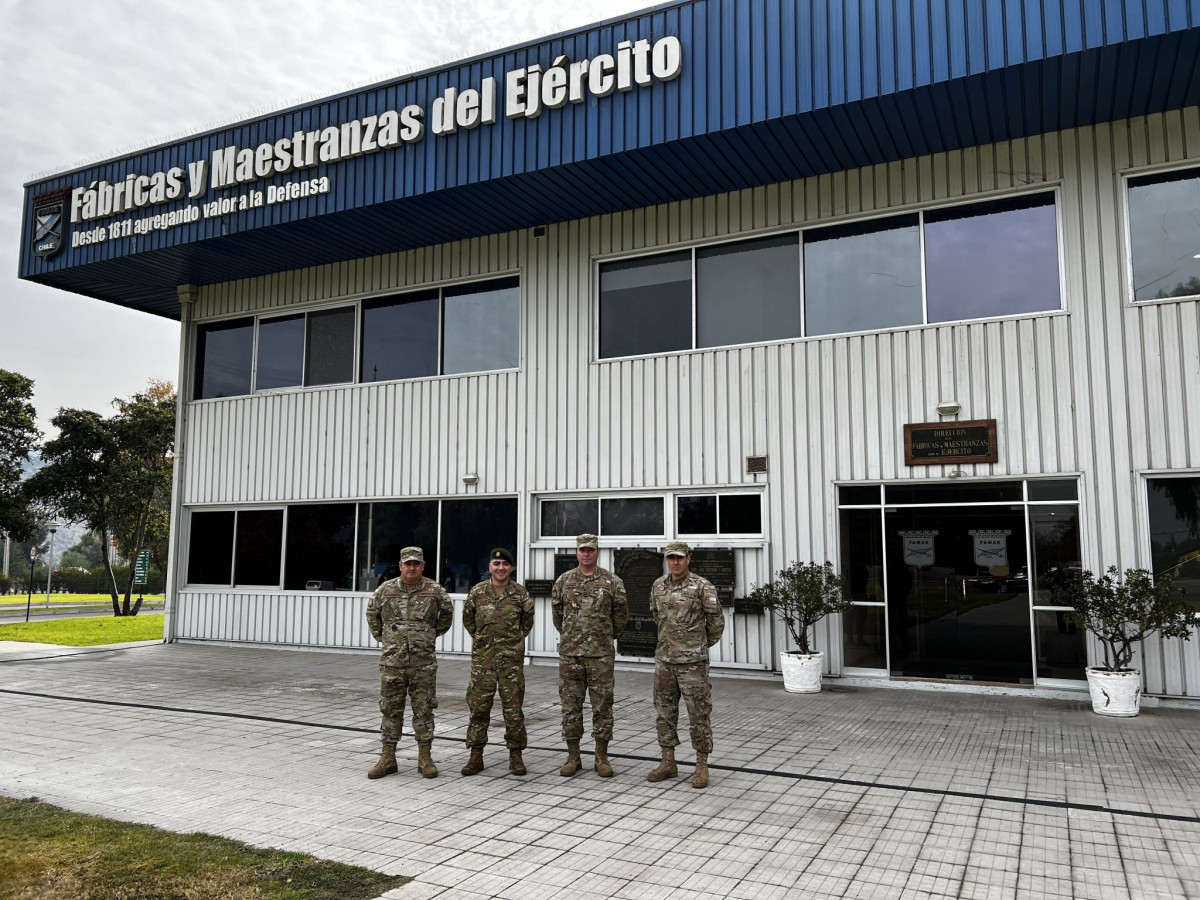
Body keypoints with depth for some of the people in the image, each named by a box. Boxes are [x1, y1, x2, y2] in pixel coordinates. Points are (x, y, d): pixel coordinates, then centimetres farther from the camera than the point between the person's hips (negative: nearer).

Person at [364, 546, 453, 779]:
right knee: (390, 710, 7)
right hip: (392, 661, 1)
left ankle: (425, 758, 15)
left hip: (424, 662, -1)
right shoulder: (386, 589, 1)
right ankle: (387, 758, 16)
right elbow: (372, 614, 17)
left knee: (424, 710, 4)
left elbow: (447, 612, 16)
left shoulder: (434, 590, -1)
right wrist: (381, 637, 13)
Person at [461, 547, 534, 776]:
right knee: (478, 707, 3)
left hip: (512, 658, 0)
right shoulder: (477, 592, 0)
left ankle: (516, 755, 14)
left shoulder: (520, 593, 0)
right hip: (482, 657, 1)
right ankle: (476, 756, 13)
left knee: (513, 708, 4)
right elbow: (468, 618, 14)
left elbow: (527, 619, 15)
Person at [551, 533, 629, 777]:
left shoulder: (612, 582, -1)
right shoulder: (563, 581, 5)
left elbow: (621, 615, 8)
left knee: (602, 706, 3)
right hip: (570, 654, 2)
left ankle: (602, 757, 14)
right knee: (570, 705, 6)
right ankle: (573, 757, 17)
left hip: (601, 655, -2)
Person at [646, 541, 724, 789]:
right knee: (664, 712, 10)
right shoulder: (658, 586, 6)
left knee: (698, 714, 2)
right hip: (664, 659, 5)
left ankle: (702, 767, 13)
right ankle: (668, 763, 22)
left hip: (692, 662, -5)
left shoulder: (702, 587, -10)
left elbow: (716, 621, -2)